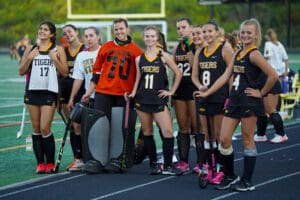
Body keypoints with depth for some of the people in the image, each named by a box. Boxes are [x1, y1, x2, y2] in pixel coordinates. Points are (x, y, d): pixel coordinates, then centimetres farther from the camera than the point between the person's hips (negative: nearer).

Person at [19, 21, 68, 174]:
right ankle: (40, 163, 9)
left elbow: (65, 72, 1)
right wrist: (29, 58, -6)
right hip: (32, 91, 3)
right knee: (36, 128, 4)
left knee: (45, 128, -9)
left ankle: (50, 163, 3)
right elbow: (21, 71, 9)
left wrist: (55, 59, -11)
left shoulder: (58, 50, 4)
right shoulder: (31, 49, 11)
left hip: (49, 92, -3)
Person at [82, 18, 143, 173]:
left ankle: (118, 160, 0)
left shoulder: (136, 50, 5)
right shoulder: (106, 48, 10)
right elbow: (97, 71, 14)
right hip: (103, 93, 1)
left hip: (125, 95, -1)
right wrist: (89, 91, 11)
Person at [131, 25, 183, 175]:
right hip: (142, 99, 3)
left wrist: (171, 91, 0)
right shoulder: (139, 58, 8)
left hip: (159, 99, -3)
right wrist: (133, 93, 1)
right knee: (147, 133, 6)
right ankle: (153, 164, 15)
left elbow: (178, 73, 3)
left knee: (168, 131, -12)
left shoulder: (163, 56, -1)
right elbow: (138, 79, 15)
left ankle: (167, 166, -6)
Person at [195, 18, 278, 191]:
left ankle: (247, 181, 9)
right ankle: (230, 176, 19)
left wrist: (261, 93, -12)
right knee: (224, 139, 4)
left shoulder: (254, 54, -12)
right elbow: (225, 77, 14)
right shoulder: (238, 54, 13)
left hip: (249, 102, -8)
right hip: (235, 101, 8)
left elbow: (273, 75, -22)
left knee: (247, 140, 1)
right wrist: (206, 93, 10)